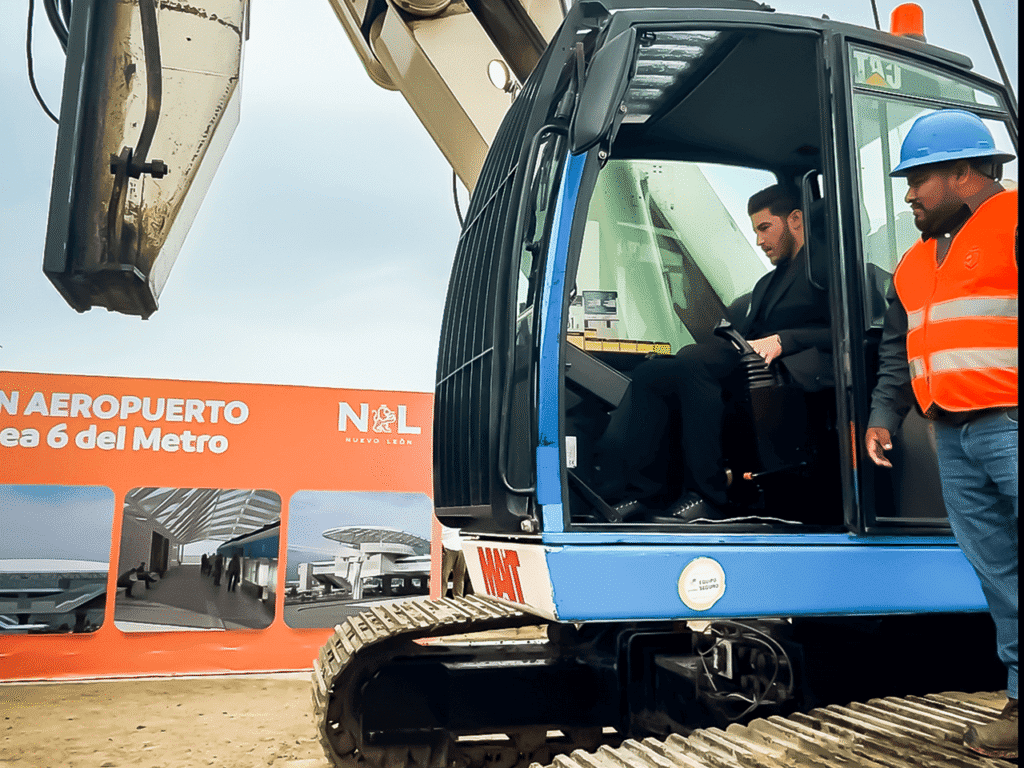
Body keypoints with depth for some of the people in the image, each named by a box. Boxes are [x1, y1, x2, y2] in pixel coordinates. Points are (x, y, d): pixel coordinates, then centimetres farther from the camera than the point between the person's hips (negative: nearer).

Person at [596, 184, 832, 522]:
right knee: (648, 372, -13)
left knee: (693, 367, -32)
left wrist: (781, 340, -16)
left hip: (792, 368, -8)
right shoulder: (766, 283, 35)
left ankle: (707, 497, -28)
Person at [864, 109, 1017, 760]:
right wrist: (884, 415, 17)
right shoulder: (915, 262, 22)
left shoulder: (1010, 224, -3)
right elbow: (898, 350, 26)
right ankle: (1019, 698, 16)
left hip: (1008, 425, -7)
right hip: (953, 437, 7)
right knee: (996, 574, 9)